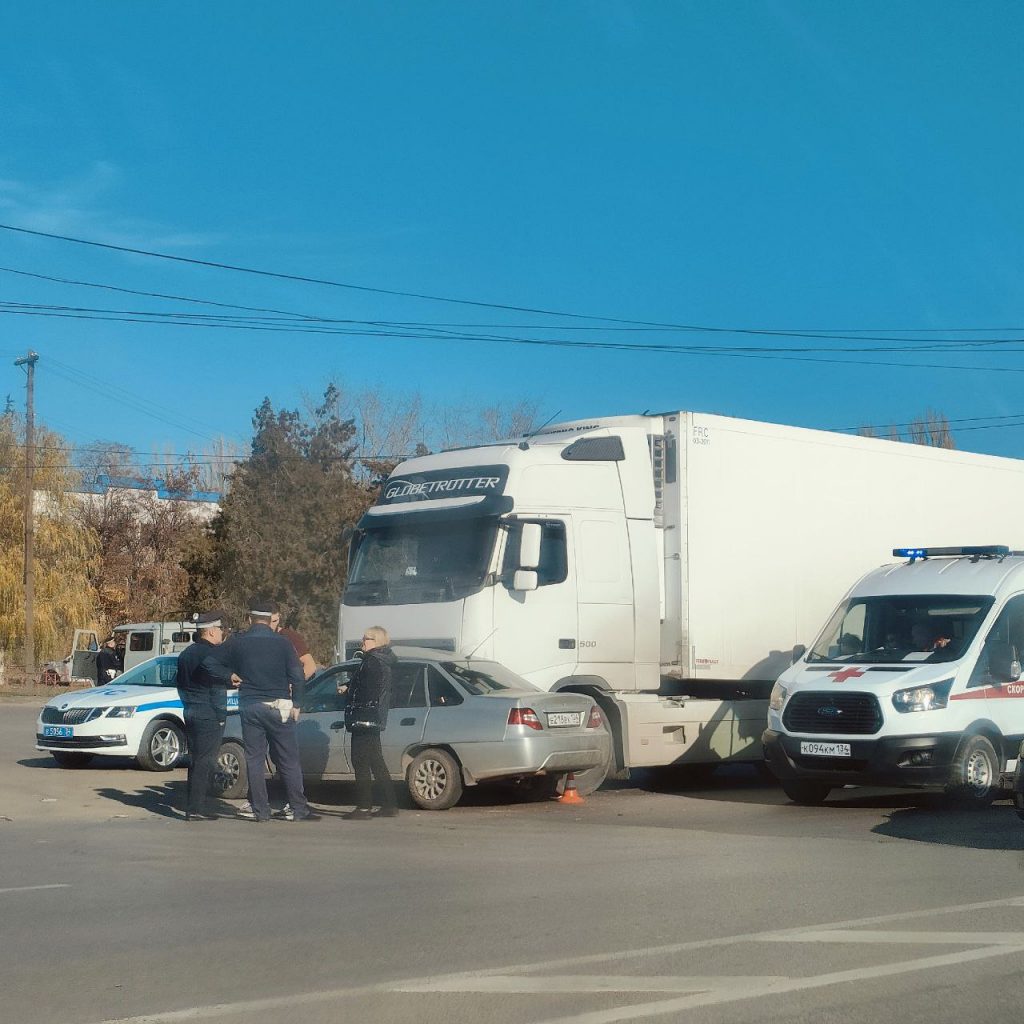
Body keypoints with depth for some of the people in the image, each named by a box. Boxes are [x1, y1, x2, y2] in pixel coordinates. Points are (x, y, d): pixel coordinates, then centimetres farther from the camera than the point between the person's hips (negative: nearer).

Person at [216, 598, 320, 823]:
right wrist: (295, 704, 4)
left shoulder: (237, 643, 0)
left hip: (249, 706, 1)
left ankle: (261, 811, 5)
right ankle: (299, 809, 4)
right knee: (288, 761, 4)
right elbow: (297, 676, -5)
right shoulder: (282, 643, -3)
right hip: (278, 707, -1)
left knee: (254, 760, 7)